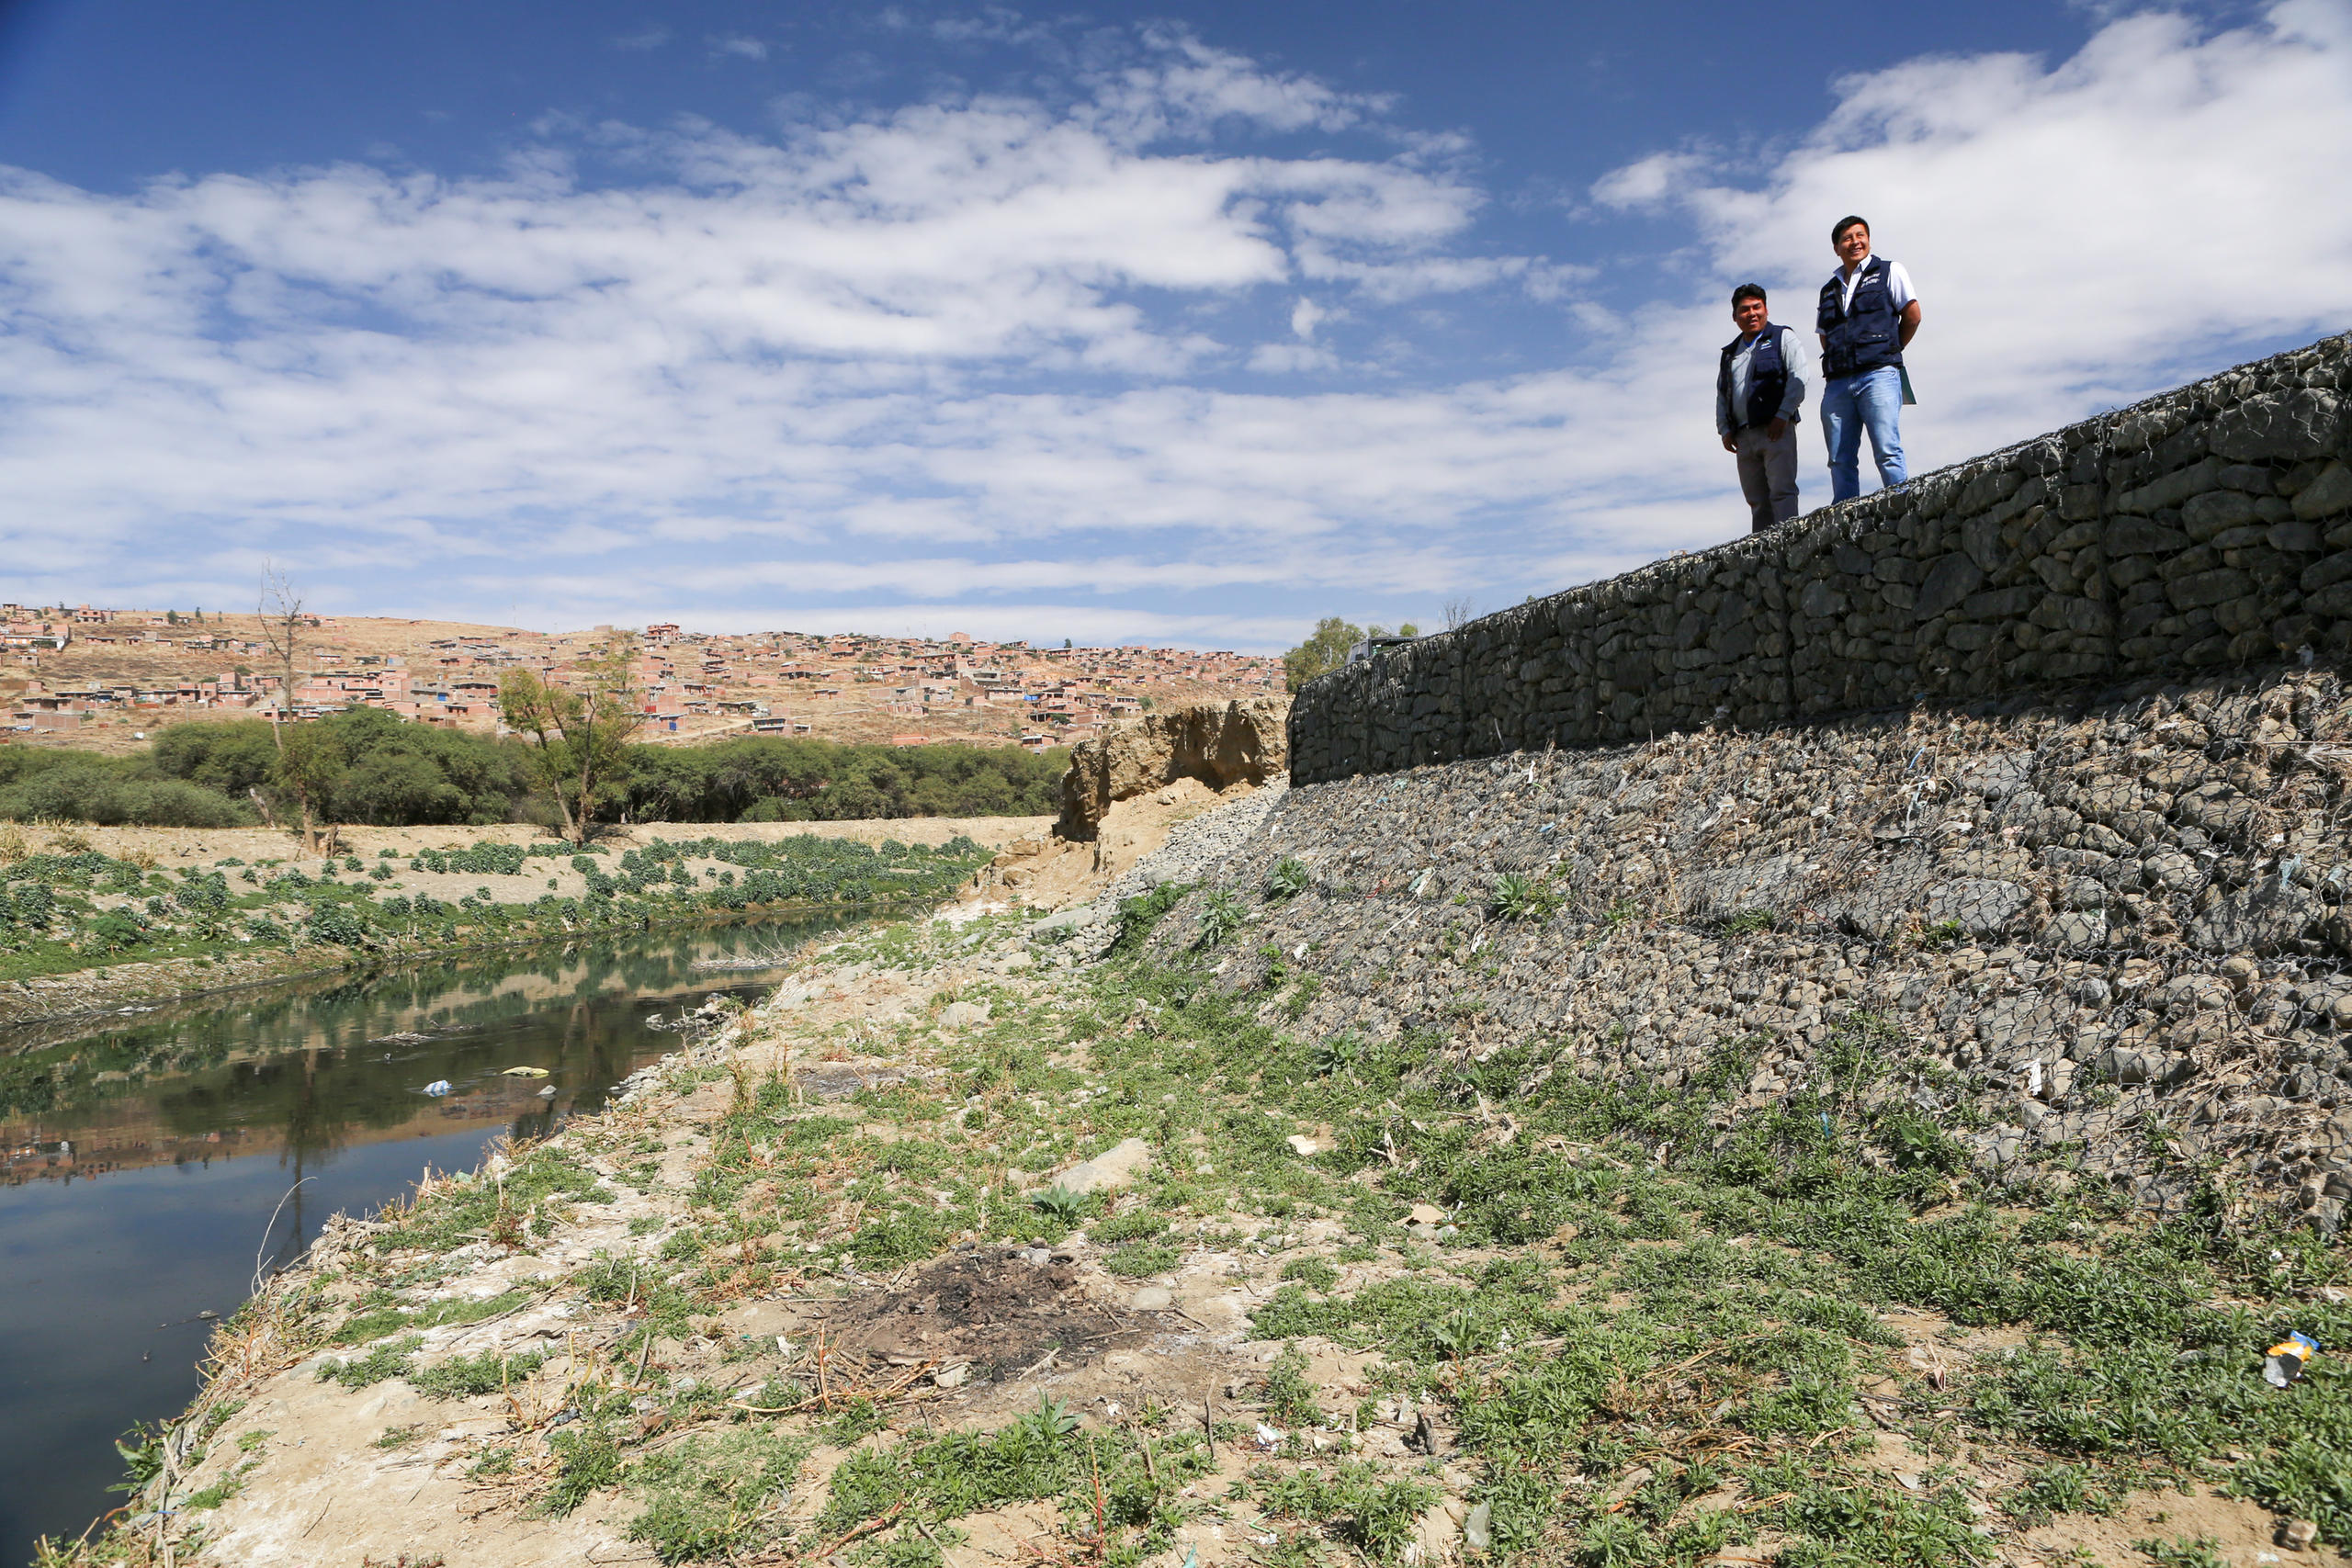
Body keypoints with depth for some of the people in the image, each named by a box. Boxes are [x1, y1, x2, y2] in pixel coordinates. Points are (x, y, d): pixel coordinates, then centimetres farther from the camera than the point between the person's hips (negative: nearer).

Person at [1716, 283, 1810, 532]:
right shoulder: (1730, 353, 25)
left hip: (1776, 429, -5)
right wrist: (1724, 429, 7)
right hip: (1743, 436, 5)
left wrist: (1783, 415, -14)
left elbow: (1798, 378, -3)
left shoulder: (1783, 338, 9)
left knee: (1781, 491, -14)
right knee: (1757, 500, 3)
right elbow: (1721, 395, 22)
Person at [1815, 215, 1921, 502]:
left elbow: (1912, 316, 8)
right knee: (1840, 461, -2)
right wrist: (1834, 360, 13)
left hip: (1878, 374, -4)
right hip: (1837, 382, 4)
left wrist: (1887, 351, 11)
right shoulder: (1828, 289, 24)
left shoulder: (1889, 271, 12)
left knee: (1887, 452, -16)